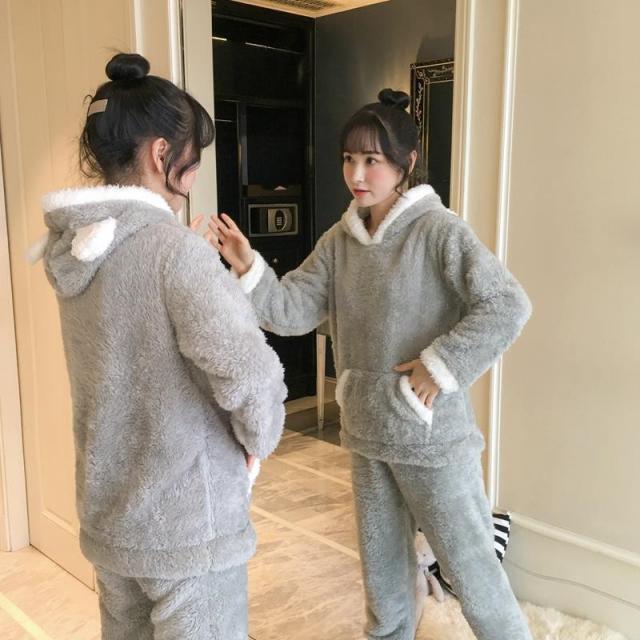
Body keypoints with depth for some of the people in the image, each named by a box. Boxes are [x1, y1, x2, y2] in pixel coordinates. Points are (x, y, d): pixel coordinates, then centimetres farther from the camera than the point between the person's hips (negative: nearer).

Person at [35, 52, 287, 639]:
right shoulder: (173, 248, -22)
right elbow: (248, 374, -29)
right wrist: (259, 439, -11)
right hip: (188, 524, -7)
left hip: (108, 514, 7)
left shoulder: (77, 247, 2)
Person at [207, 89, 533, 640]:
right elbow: (294, 310, -3)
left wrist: (440, 365, -23)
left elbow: (509, 307, -22)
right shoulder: (340, 239, 3)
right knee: (382, 568, 23)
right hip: (366, 433, 6)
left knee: (469, 567, 9)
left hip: (431, 434, -6)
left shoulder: (439, 230, -16)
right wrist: (248, 268, -19)